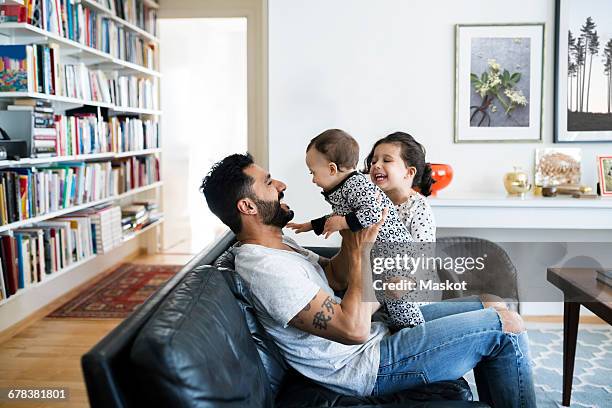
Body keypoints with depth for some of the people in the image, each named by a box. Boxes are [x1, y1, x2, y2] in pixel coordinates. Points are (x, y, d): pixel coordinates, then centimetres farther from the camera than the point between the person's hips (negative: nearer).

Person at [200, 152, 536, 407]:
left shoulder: (275, 246, 8)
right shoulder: (267, 268, -26)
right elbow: (354, 329, -29)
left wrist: (350, 236, -5)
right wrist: (359, 252, -19)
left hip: (376, 327, 10)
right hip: (367, 364, -10)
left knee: (487, 307, 12)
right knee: (505, 325, -8)